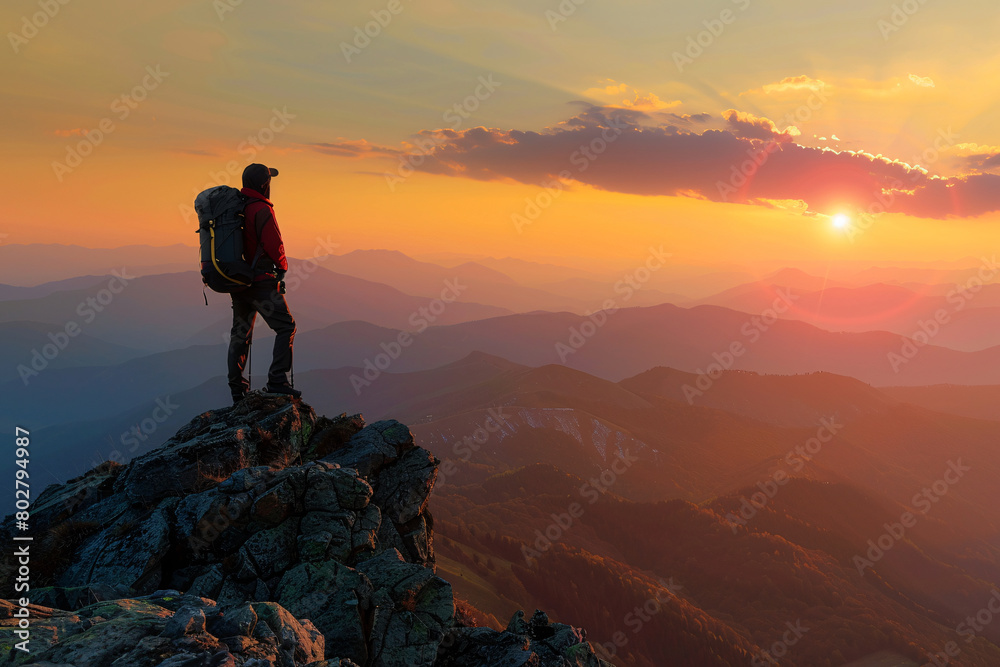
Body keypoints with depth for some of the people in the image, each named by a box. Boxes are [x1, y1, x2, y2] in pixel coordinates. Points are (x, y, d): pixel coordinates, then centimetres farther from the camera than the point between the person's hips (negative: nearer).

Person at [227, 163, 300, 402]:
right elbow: (274, 245, -18)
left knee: (240, 333, 16)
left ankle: (237, 388, 21)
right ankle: (278, 380, -11)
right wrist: (282, 266, 1)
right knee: (286, 327, -3)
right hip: (261, 281, -8)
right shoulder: (261, 209, -14)